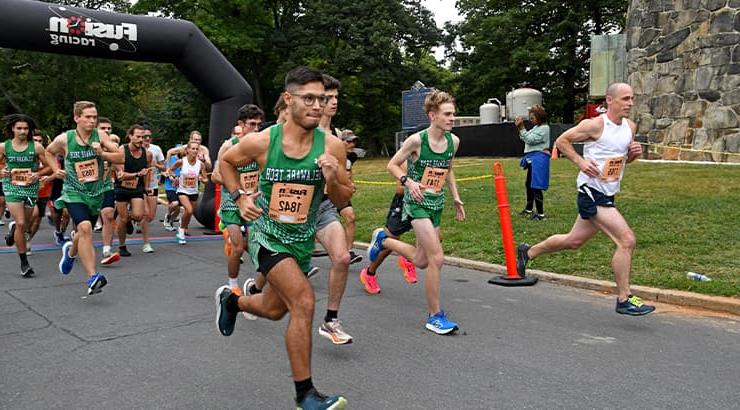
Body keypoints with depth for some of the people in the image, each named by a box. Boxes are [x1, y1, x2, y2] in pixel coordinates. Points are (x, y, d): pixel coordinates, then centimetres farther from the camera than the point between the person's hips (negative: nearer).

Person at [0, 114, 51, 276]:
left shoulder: (36, 147, -5)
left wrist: (38, 174, -16)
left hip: (31, 188, 1)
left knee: (25, 225, 11)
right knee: (21, 224, -13)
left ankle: (13, 228, 52)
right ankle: (24, 262, -2)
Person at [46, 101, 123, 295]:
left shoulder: (100, 136, -6)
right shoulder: (64, 139, -8)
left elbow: (120, 158, -7)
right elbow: (49, 152, 14)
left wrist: (102, 153, -22)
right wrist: (56, 170, 1)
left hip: (96, 193, 3)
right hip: (74, 193, -3)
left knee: (83, 232, 18)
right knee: (85, 228, -26)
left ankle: (71, 251, 56)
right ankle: (93, 277, -26)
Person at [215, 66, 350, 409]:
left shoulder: (332, 146, -14)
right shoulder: (261, 141, -17)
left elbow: (343, 201, -5)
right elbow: (226, 162, 5)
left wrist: (332, 180, -25)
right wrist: (239, 197, -9)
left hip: (302, 240, 4)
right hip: (267, 235, -4)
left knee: (274, 309, 21)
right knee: (304, 301, -22)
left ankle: (231, 300, 56)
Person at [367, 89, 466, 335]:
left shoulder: (453, 141, 1)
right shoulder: (417, 140, -16)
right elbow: (392, 165, -6)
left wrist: (455, 197, 11)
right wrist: (408, 181, -23)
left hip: (436, 204, 7)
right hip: (416, 203, -7)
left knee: (421, 261, 14)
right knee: (437, 258, -16)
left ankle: (383, 240, 39)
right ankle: (435, 316, -2)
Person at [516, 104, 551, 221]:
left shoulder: (544, 128, -13)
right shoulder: (537, 127, 17)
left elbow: (530, 140, -19)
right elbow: (526, 139, 15)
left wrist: (521, 128, -18)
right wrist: (520, 128, 5)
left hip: (538, 159, -10)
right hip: (533, 159, 10)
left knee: (536, 186, -11)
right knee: (529, 184, 20)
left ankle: (541, 214, -7)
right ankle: (529, 209, 35)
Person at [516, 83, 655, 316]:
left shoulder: (630, 127, 9)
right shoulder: (595, 125, -13)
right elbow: (561, 141, -5)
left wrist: (634, 153, 0)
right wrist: (580, 162, -16)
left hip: (606, 195, 9)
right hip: (591, 192, -9)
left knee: (573, 241, 19)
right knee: (626, 240, -14)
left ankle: (527, 252, 38)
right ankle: (624, 300, -4)